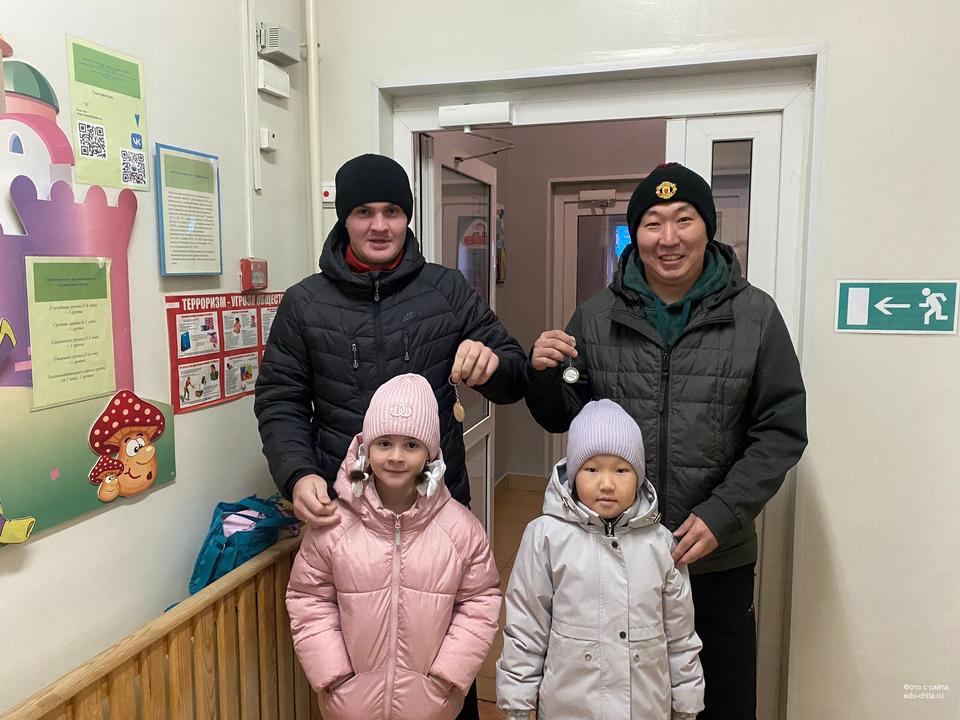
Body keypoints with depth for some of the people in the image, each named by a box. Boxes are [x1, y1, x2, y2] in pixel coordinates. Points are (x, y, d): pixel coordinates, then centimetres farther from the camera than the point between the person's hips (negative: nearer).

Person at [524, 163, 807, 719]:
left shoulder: (756, 315, -4)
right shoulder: (596, 317, 0)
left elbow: (782, 430, -3)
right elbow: (562, 419, 7)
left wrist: (722, 516, -13)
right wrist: (544, 375, -14)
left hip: (719, 559, 0)